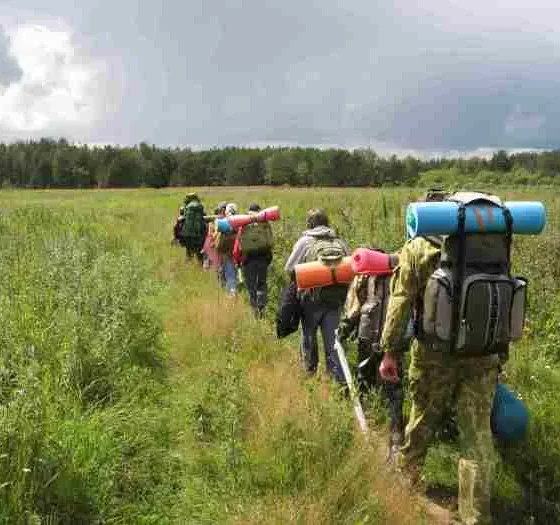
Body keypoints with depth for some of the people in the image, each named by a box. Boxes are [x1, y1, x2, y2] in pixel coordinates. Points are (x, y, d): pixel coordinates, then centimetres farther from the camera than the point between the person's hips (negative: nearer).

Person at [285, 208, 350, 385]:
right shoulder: (340, 242, 5)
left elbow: (289, 268, -4)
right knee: (332, 338, 7)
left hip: (312, 297, -2)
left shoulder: (305, 241, -5)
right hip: (336, 298, 3)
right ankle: (340, 379, 2)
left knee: (309, 334, 18)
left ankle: (310, 370, 32)